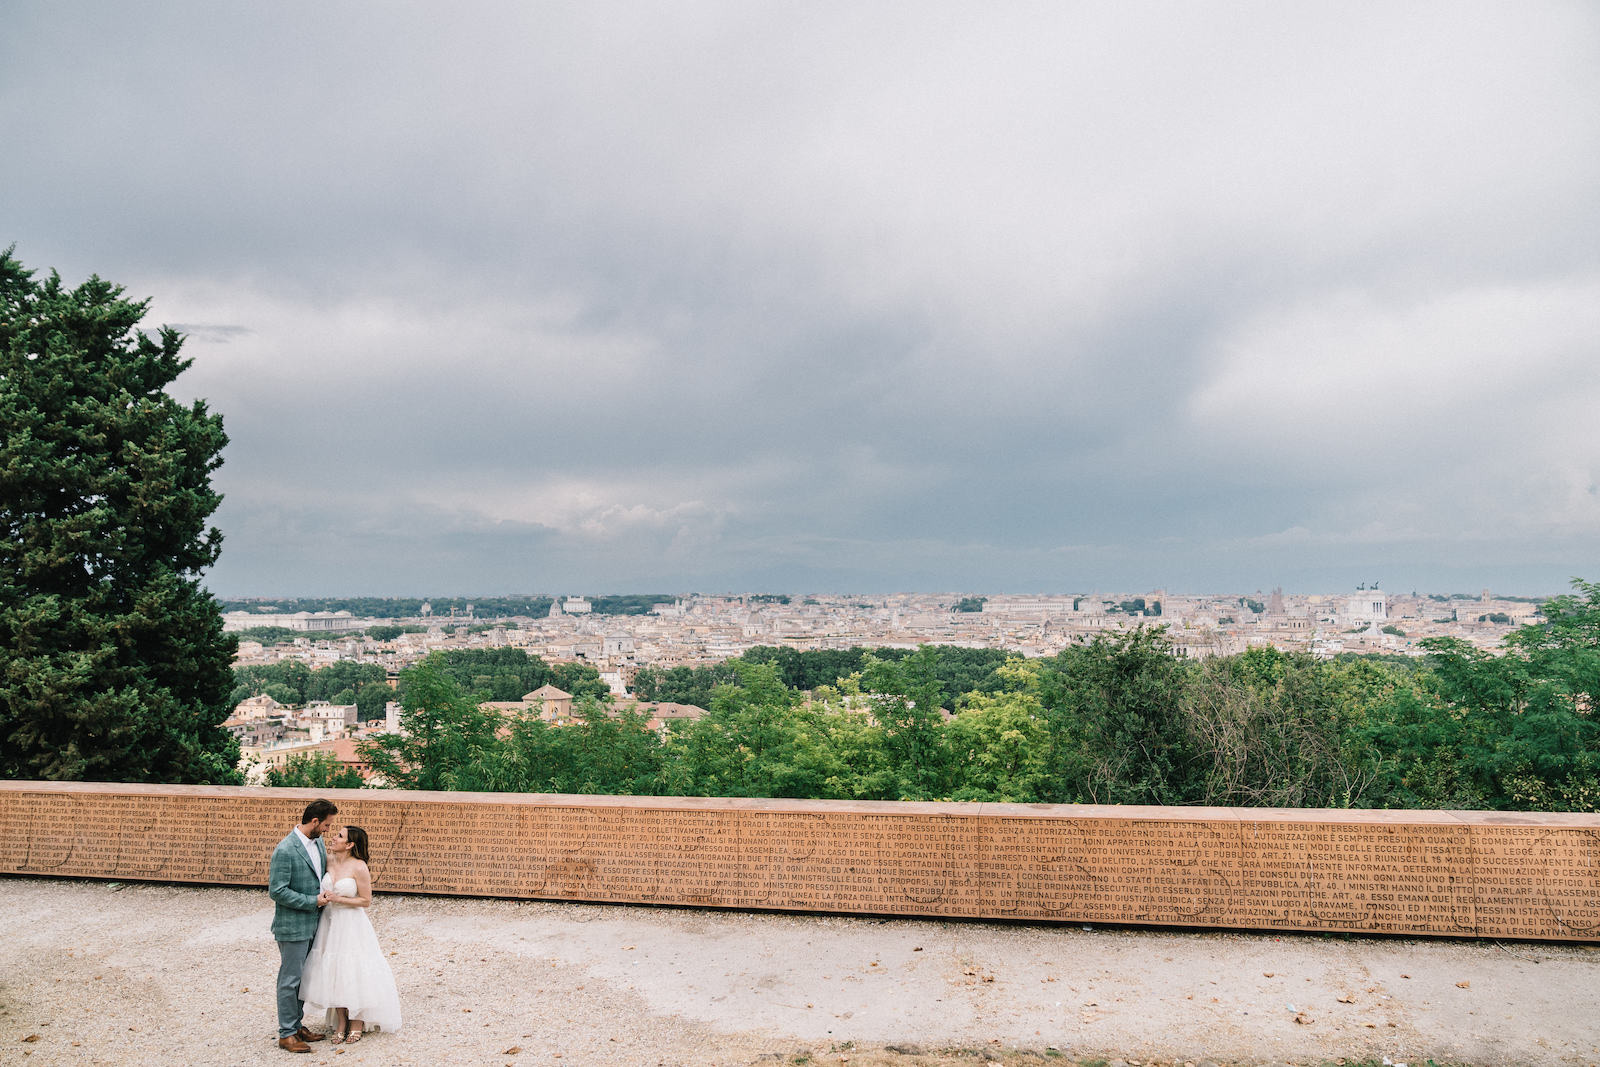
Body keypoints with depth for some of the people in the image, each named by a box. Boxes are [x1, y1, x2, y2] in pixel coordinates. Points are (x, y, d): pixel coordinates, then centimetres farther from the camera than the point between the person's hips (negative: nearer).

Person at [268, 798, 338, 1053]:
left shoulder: (318, 842, 5)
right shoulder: (285, 850, -21)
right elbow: (277, 891, -22)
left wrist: (326, 895, 6)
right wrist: (313, 901, -19)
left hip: (312, 924, 8)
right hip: (293, 925, -8)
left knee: (303, 978, 17)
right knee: (290, 980, 3)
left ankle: (296, 1025, 29)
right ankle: (286, 1034, 14)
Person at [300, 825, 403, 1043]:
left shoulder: (359, 867, -16)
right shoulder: (328, 860, -1)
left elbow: (366, 901, -12)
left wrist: (338, 899, -18)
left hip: (351, 925, -5)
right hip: (329, 923, 6)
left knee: (353, 972, 2)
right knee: (333, 973, 10)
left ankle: (357, 1023, 20)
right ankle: (341, 1022, 26)